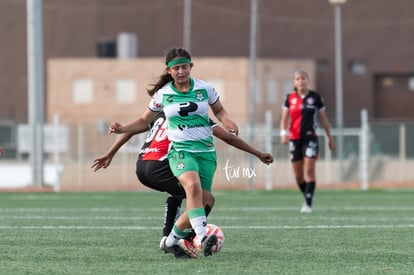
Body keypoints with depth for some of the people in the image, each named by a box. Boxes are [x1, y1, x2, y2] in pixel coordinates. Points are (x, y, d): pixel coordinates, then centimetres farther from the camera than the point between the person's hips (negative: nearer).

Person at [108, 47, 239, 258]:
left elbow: (219, 110, 19)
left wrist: (227, 122, -2)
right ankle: (203, 237, -42)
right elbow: (144, 121, 14)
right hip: (180, 151, -3)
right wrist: (122, 129, -3)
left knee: (201, 202, -3)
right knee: (193, 186, -32)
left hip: (206, 151, 3)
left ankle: (172, 240, 19)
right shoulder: (162, 94, 2)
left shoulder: (205, 89, 2)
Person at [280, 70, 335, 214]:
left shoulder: (315, 97, 1)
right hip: (294, 139, 2)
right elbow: (284, 118, 4)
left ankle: (308, 204, -15)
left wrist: (330, 138, 8)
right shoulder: (290, 98, 5)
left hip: (310, 138, -2)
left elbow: (324, 119, 7)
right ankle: (307, 197, 27)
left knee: (309, 171, -14)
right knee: (298, 174, 4)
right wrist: (283, 133, -15)